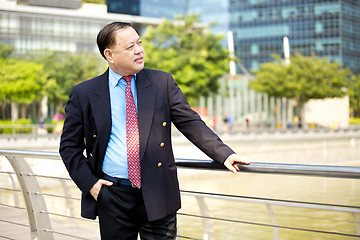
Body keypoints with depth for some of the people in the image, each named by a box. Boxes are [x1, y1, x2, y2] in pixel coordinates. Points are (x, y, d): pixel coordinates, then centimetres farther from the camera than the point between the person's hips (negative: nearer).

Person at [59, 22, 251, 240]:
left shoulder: (162, 82, 4)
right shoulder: (83, 94, 1)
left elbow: (190, 123, 1)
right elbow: (70, 146, 7)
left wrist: (224, 154, -10)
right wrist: (89, 183, -4)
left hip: (157, 196, 1)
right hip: (112, 195, 0)